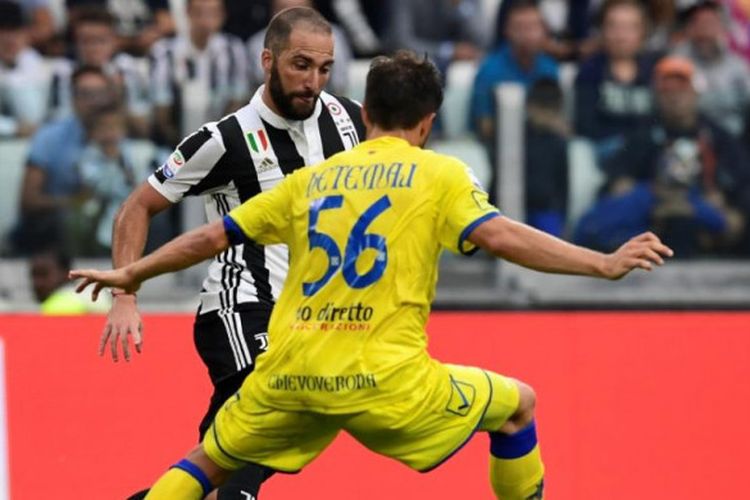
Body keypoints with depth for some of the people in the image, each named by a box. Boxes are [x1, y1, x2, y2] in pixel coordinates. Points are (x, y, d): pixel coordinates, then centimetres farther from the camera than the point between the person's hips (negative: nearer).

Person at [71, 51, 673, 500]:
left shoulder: (313, 178, 18)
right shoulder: (440, 172, 7)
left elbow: (212, 237, 22)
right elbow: (499, 235, -9)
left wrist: (131, 274, 36)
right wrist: (605, 264, -9)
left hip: (289, 373, 3)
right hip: (382, 380, -3)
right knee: (517, 403, 17)